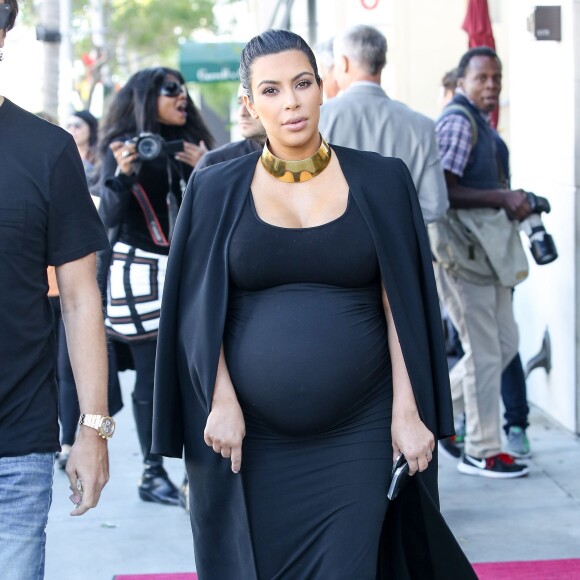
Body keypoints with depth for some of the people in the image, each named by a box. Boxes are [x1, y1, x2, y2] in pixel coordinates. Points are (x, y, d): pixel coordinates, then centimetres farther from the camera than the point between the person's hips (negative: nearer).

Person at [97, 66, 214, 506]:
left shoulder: (191, 144, 13)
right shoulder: (122, 147, 0)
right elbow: (110, 215, -6)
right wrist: (123, 173, -21)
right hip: (141, 273, -4)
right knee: (152, 374, -2)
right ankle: (153, 472, 6)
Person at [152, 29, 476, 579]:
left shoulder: (379, 181, 3)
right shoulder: (217, 189, 4)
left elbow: (401, 307, 2)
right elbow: (199, 311, 2)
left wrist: (407, 410, -4)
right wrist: (222, 403, -8)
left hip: (355, 437, 0)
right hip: (249, 439, 1)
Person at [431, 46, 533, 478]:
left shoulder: (481, 124, 17)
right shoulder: (457, 122, -15)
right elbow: (442, 190, -24)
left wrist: (514, 201, 8)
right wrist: (501, 198, -23)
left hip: (483, 248, 10)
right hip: (460, 250, -10)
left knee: (505, 341, 13)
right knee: (485, 350, -4)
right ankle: (482, 451, 6)